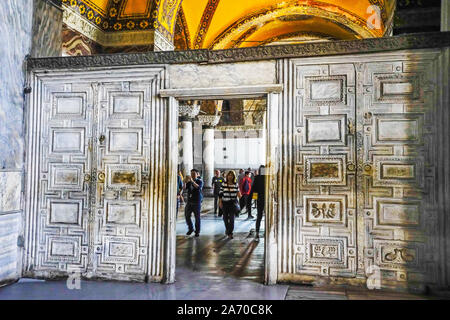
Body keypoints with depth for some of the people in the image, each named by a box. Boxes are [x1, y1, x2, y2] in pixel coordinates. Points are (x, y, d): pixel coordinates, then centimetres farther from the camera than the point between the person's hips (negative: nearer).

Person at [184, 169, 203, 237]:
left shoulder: (200, 181, -3)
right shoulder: (189, 181, 8)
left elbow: (198, 187, -24)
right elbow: (185, 187, -5)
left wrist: (192, 181, -35)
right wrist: (186, 181, -22)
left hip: (197, 202, -4)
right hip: (189, 201, 4)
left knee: (197, 217, 2)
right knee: (187, 216, 4)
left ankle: (197, 231, 14)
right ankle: (190, 229, 24)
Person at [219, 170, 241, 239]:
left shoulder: (235, 184, 0)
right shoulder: (223, 184, -1)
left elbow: (237, 192, 9)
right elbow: (220, 193, 2)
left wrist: (239, 195, -13)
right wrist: (220, 202, -2)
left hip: (233, 203, -1)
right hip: (225, 203, 1)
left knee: (232, 218, -6)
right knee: (225, 217, 12)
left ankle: (230, 233, 1)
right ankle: (227, 229, 39)